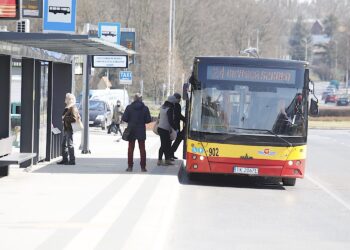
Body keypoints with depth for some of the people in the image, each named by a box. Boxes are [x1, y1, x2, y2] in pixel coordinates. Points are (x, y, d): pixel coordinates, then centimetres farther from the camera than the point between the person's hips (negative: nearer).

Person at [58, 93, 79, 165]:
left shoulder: (73, 108, -14)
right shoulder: (67, 108, 17)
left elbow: (74, 118, -23)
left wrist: (65, 118, -16)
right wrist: (63, 118, 8)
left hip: (69, 129, -11)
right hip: (66, 129, 11)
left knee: (70, 144, -9)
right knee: (64, 144, 15)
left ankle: (72, 160, -6)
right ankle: (65, 159, 23)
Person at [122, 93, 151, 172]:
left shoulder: (129, 107, -7)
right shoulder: (145, 108, -6)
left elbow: (124, 118, -8)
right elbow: (148, 120, -5)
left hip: (131, 130, 0)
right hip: (141, 131, 0)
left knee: (130, 148, 8)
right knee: (142, 148, 8)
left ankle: (130, 166, 6)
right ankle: (143, 167, 6)